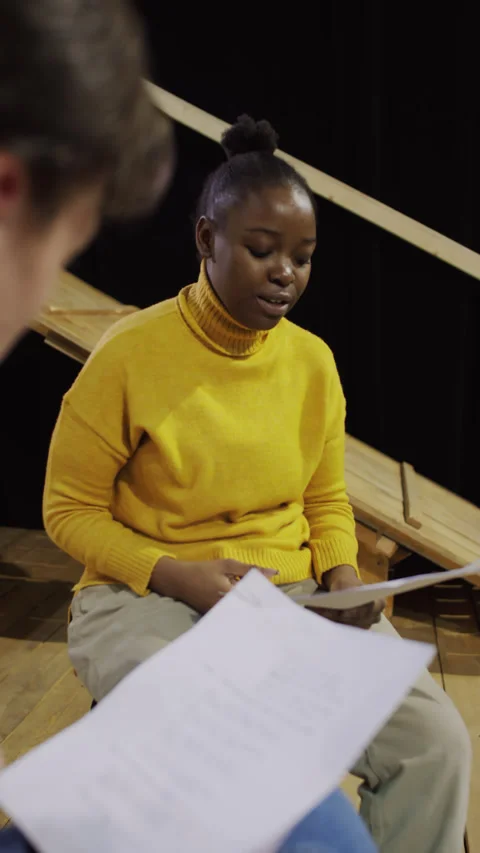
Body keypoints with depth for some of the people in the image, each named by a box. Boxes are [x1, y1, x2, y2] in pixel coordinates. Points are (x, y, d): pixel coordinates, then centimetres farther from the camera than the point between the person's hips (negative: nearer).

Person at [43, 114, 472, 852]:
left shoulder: (313, 361, 3)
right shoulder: (130, 355, -10)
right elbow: (71, 512, -4)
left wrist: (343, 576, -6)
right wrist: (178, 576, -18)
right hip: (148, 598, -3)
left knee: (436, 741, -16)